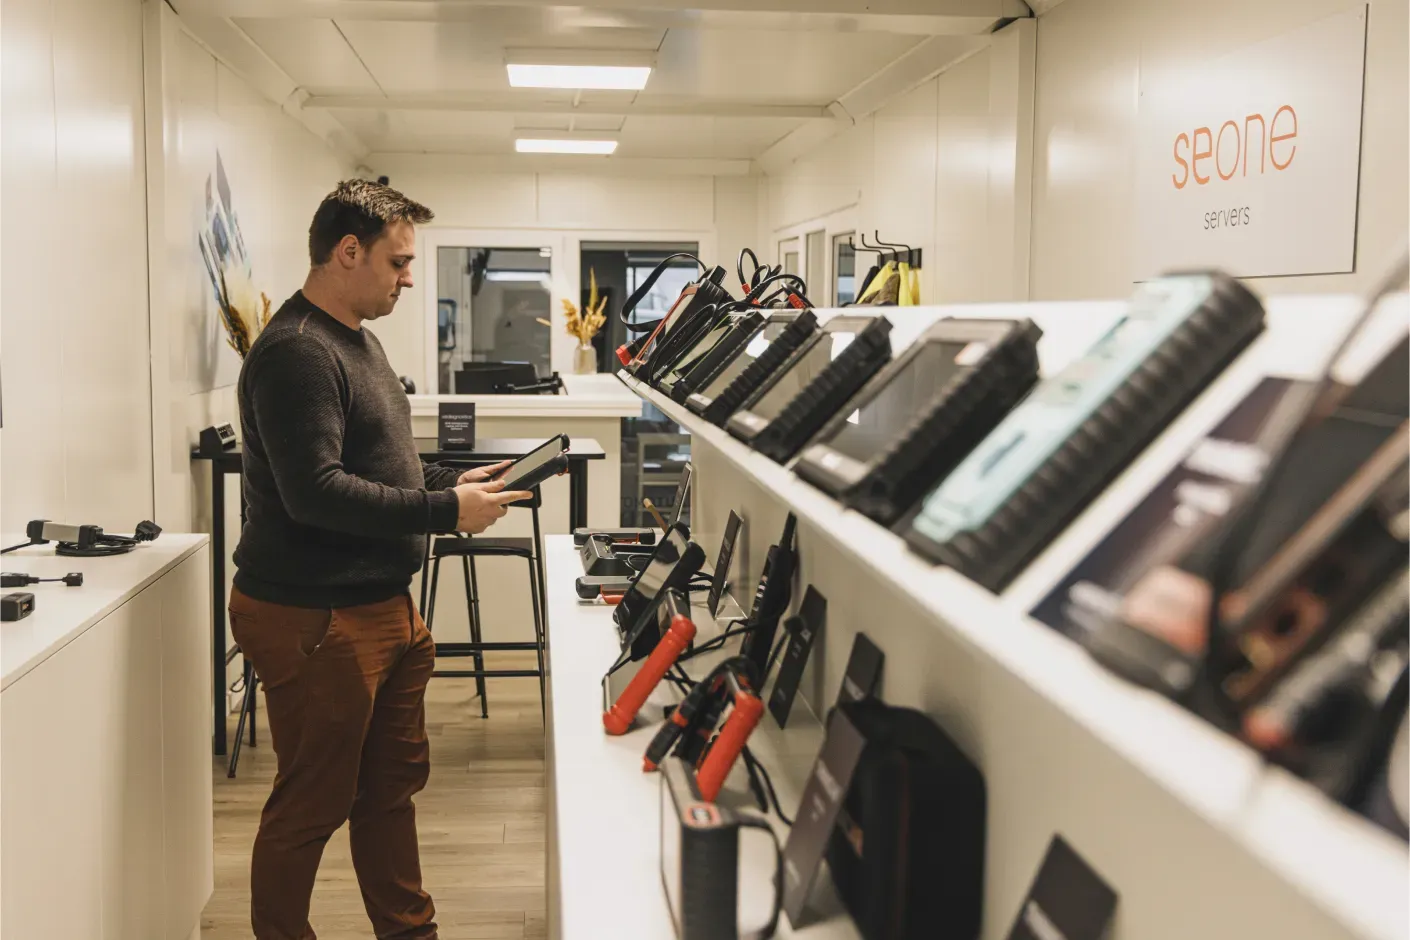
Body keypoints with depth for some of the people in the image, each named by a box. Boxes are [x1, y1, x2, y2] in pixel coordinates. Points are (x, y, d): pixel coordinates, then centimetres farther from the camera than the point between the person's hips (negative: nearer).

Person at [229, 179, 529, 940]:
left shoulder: (356, 339, 15)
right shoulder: (296, 351, -18)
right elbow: (316, 491, -26)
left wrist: (451, 480, 9)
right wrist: (445, 513, -22)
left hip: (380, 607, 10)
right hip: (314, 619, -10)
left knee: (392, 784, 19)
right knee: (312, 806, 3)